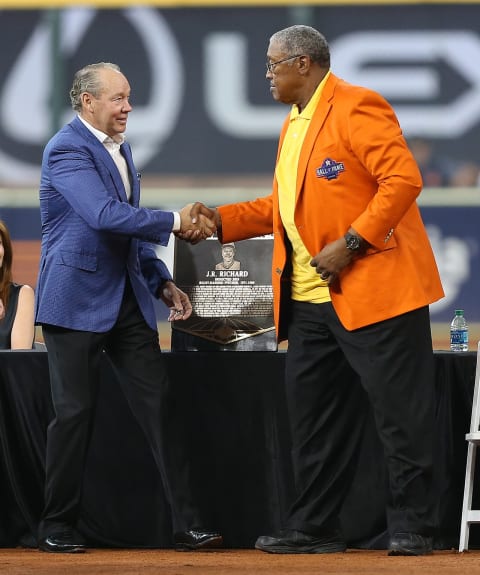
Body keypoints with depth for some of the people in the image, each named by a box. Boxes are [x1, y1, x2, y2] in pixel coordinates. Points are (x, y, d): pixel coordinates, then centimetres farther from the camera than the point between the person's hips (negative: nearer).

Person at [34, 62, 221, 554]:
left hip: (127, 300, 8)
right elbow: (106, 215, -26)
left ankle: (186, 525, -2)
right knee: (75, 414, -2)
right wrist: (175, 222, -24)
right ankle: (57, 528, 10)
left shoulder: (120, 148, 15)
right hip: (78, 301, -8)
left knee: (159, 407, 0)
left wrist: (161, 282, 15)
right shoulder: (66, 150, -13)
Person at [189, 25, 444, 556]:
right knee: (313, 413, 10)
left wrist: (350, 244, -22)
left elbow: (403, 179, -19)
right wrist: (221, 220, 13)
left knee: (399, 413, -3)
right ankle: (314, 527, 17)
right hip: (311, 299, 10)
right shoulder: (294, 125, 19)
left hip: (374, 288, -10)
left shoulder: (355, 108, -11)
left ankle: (410, 528, 2)